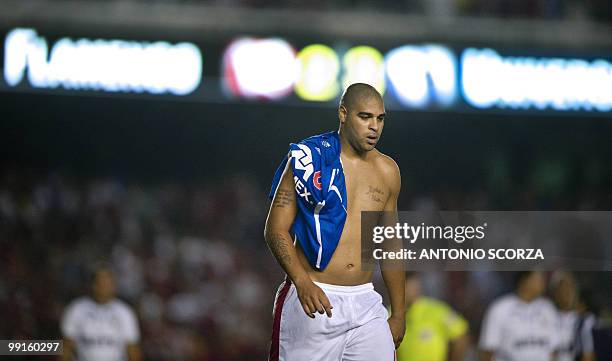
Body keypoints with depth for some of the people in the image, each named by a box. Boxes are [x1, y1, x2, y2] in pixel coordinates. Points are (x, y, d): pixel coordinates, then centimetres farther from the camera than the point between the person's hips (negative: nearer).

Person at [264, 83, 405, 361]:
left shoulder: (387, 171, 13)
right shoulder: (308, 160, -1)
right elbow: (276, 229, -6)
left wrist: (398, 312, 20)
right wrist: (302, 282, -21)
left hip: (365, 304, 4)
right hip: (313, 298, -4)